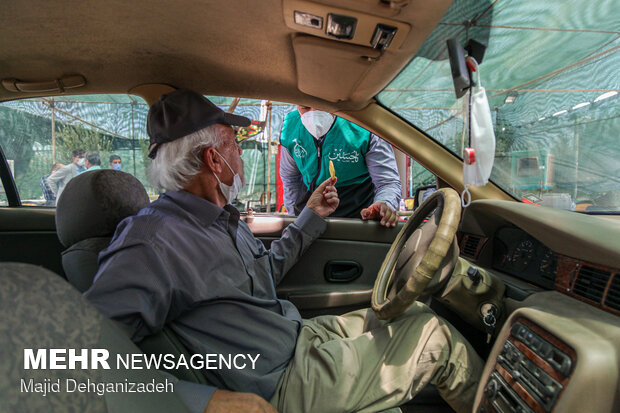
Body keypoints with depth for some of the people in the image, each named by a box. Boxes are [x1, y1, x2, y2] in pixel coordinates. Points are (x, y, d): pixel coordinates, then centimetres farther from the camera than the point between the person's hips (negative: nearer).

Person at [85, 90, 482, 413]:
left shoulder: (222, 219, 6)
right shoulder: (153, 241, -24)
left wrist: (311, 217, 22)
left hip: (298, 335, 9)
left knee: (416, 312, 13)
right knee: (435, 334, -2)